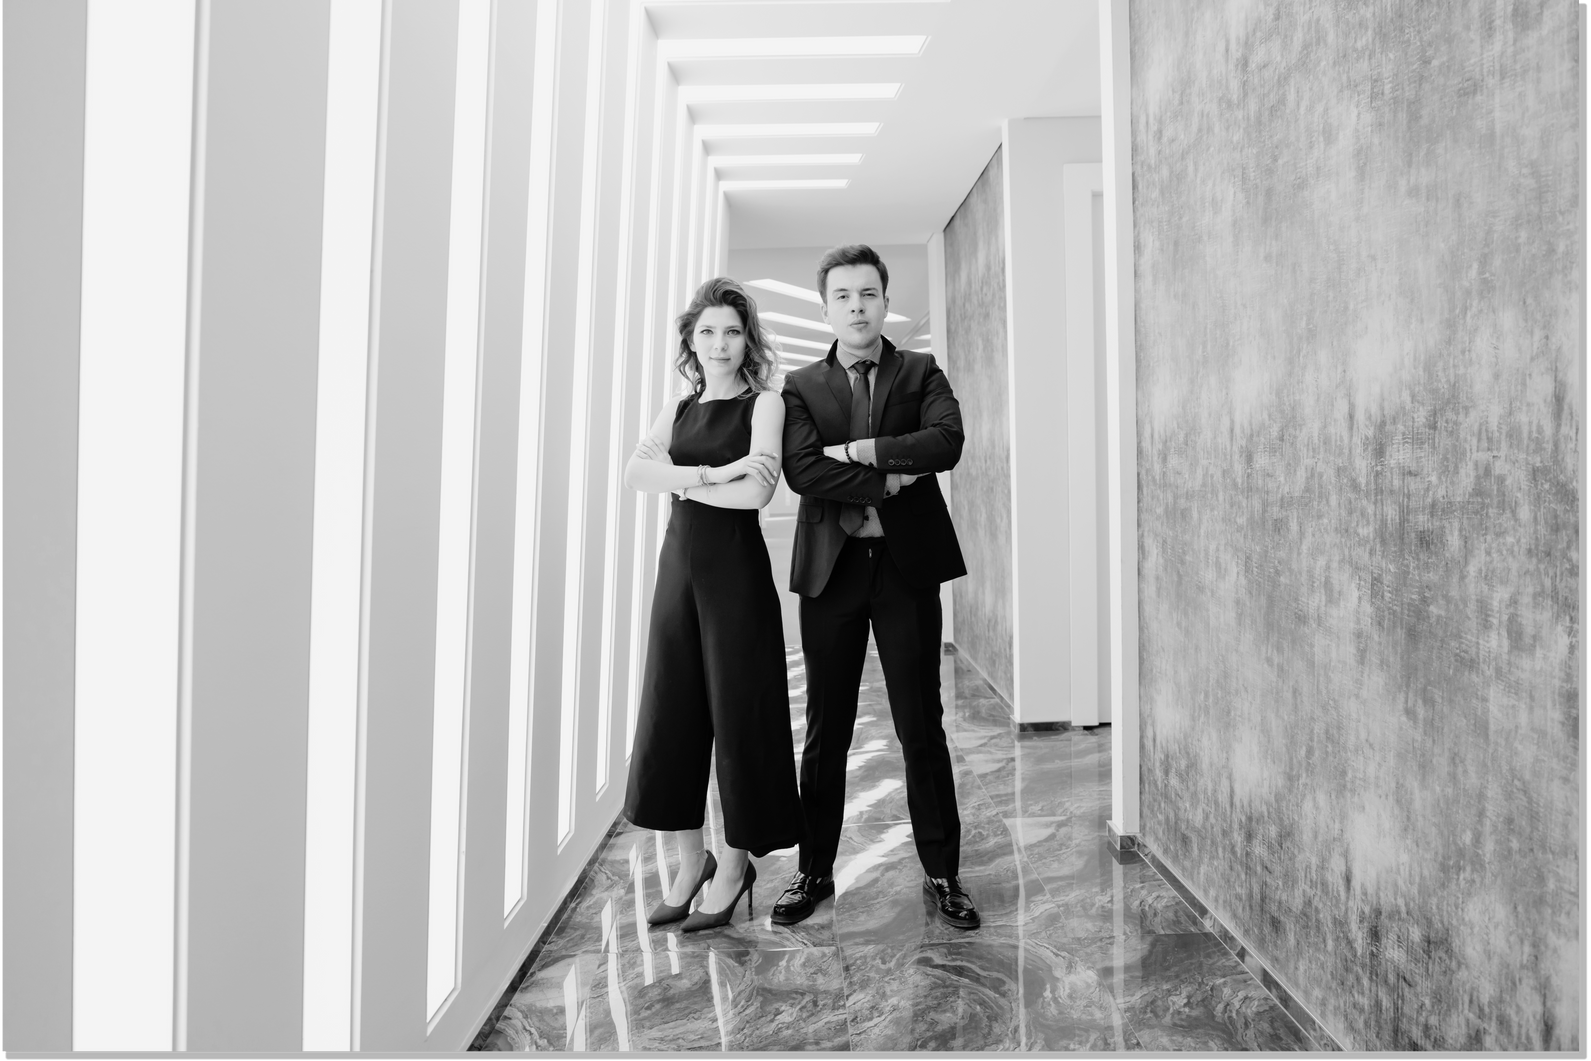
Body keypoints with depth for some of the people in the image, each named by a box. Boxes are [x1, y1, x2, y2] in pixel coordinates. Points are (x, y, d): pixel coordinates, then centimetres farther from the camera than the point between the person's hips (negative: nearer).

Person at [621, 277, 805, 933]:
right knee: (670, 714, 7)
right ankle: (690, 861, 24)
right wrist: (713, 471, -15)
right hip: (679, 565, 5)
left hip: (736, 567, -5)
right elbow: (635, 474, -3)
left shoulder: (763, 403, -2)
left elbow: (755, 493, -17)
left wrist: (680, 479, -5)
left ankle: (736, 865, 19)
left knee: (737, 712, 2)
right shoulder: (679, 409, 14)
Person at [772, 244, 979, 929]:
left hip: (906, 565, 0)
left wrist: (856, 450, -12)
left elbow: (946, 442, -11)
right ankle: (814, 871, 22)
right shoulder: (802, 386, 9)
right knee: (825, 731, 8)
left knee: (922, 727, 4)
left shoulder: (921, 373, 9)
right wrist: (887, 482, -12)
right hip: (831, 570, 1)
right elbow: (801, 471, -8)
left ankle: (942, 873, 18)